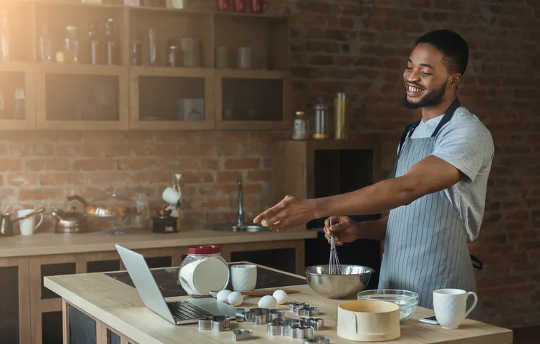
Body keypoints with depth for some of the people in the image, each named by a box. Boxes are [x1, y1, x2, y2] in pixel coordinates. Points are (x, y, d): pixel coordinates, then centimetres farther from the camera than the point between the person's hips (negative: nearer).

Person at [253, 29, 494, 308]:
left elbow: (405, 189, -27)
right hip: (391, 287, 7)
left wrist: (314, 208, -33)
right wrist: (359, 230, 0)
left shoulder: (469, 134, -13)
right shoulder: (410, 134, 14)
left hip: (436, 298, -7)